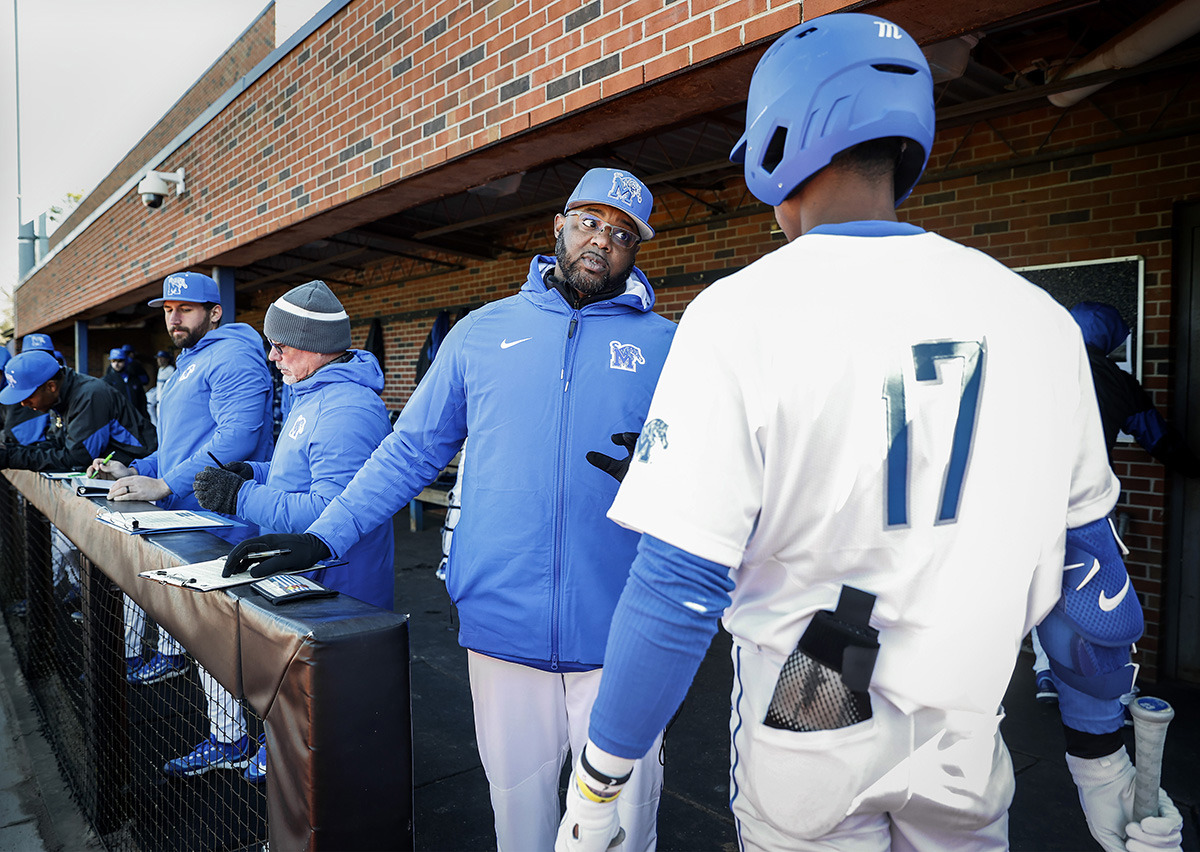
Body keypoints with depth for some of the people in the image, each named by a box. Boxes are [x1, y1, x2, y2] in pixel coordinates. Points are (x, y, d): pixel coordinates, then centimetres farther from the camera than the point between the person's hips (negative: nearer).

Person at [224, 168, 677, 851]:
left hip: (616, 636, -1)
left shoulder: (663, 345, 3)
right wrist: (321, 539, 3)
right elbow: (410, 452, 8)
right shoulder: (484, 331, 6)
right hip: (502, 624, 1)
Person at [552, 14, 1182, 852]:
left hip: (807, 725, -2)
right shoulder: (1037, 316, -5)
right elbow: (1087, 555, 3)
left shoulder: (740, 314, -19)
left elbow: (680, 586, -19)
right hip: (967, 722, 3)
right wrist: (1100, 751, 18)